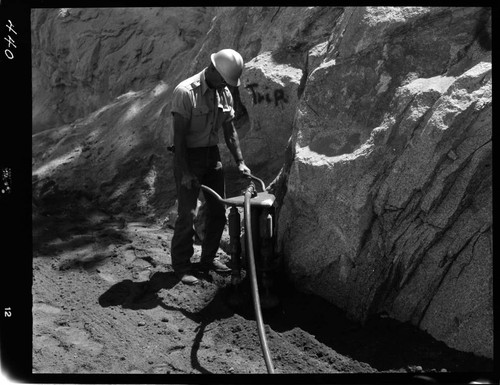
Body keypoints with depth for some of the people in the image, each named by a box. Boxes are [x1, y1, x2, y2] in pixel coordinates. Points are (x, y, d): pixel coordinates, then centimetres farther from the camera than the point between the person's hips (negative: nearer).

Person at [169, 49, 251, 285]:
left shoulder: (224, 94, 4)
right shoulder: (185, 92, -17)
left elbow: (230, 131, 11)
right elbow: (179, 136, -19)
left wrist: (240, 162, 4)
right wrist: (185, 172, -21)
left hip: (212, 155, 7)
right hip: (188, 156, -7)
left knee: (218, 211, 9)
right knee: (187, 213, -7)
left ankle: (208, 259, 24)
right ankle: (181, 265, 7)